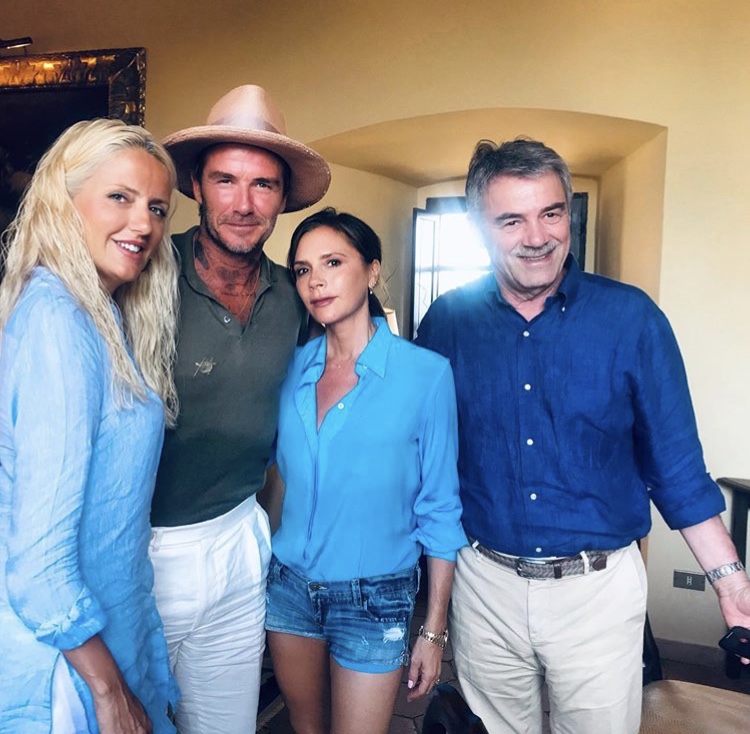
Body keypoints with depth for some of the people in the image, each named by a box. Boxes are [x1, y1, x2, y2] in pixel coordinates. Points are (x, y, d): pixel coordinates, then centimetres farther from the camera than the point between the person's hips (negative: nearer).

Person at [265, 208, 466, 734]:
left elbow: (440, 510, -10)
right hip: (289, 585, 4)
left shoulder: (426, 374, -15)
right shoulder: (292, 369, -3)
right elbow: (279, 470, 8)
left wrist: (434, 631, -7)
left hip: (374, 598, -4)